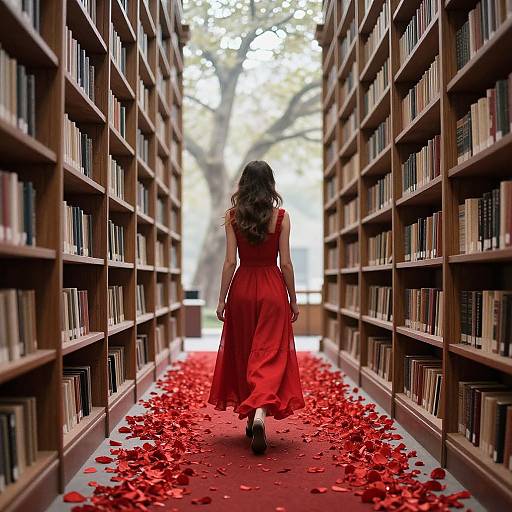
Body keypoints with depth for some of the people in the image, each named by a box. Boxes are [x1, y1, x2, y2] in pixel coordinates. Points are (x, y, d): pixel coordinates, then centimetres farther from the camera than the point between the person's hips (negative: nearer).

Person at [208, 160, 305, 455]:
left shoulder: (233, 216, -2)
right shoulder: (281, 216, -4)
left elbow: (230, 261, -4)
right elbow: (285, 263, -4)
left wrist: (222, 299, 2)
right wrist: (293, 299, 5)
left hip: (242, 288, 2)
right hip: (272, 289, -1)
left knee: (242, 354, 15)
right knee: (270, 355, 0)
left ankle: (250, 417, 25)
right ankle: (261, 412, -22)